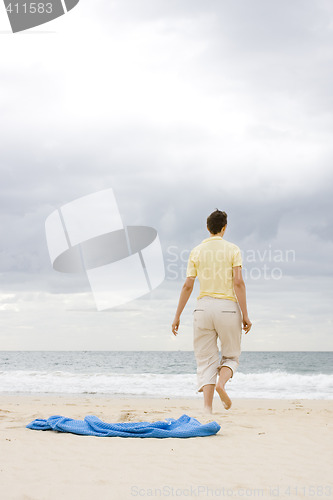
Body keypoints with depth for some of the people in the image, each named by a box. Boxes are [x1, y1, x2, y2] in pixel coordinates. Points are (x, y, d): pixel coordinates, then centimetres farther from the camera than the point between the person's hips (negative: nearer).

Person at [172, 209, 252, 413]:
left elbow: (188, 286, 3)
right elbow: (238, 282, -9)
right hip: (228, 306, -2)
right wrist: (245, 314, -6)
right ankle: (222, 383, -17)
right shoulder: (232, 249, 1)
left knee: (206, 360, 5)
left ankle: (207, 407, -9)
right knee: (231, 356, 14)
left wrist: (177, 316, 9)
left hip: (204, 305, 2)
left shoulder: (197, 251, 7)